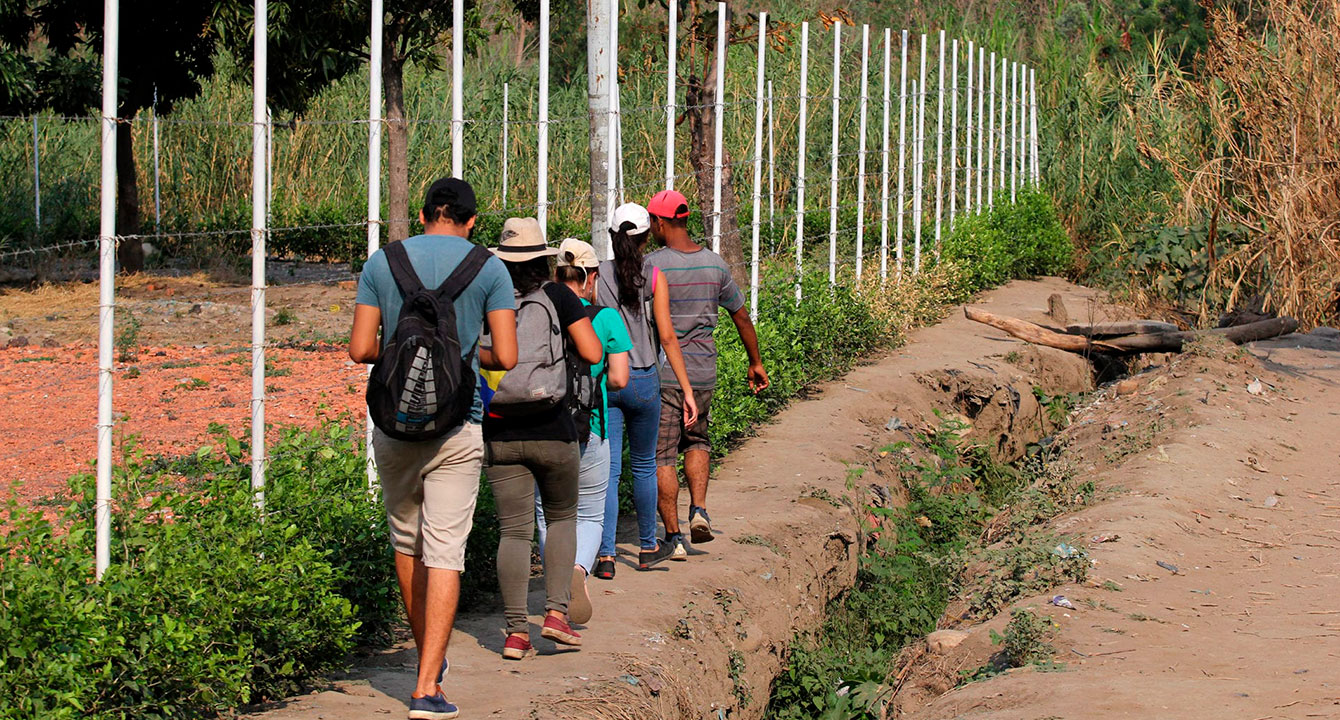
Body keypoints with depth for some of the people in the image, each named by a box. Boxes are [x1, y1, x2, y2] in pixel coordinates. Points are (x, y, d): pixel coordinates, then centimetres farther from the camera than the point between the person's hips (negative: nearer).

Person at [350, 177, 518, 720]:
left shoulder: (382, 263, 3)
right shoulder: (488, 269, -1)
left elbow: (360, 349, -1)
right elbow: (507, 356, -6)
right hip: (456, 425, -2)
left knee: (406, 542, 19)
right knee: (445, 552, -3)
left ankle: (427, 656, 32)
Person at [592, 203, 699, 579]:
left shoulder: (597, 276, -2)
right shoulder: (654, 278, -4)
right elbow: (667, 337, -6)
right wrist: (687, 390, -2)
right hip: (643, 379, 0)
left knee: (607, 470, 1)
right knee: (644, 466, 17)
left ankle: (605, 555, -9)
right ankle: (647, 547, 29)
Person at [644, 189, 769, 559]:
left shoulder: (653, 264, -12)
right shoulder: (714, 264, 3)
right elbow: (741, 316, 11)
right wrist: (755, 363, 23)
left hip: (660, 372, -4)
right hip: (702, 372, 5)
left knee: (661, 456, 2)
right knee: (696, 441, 25)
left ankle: (673, 537, 0)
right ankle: (698, 510, 6)